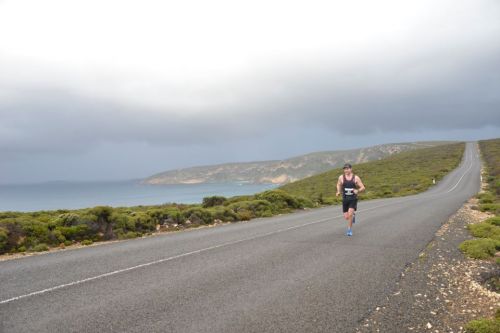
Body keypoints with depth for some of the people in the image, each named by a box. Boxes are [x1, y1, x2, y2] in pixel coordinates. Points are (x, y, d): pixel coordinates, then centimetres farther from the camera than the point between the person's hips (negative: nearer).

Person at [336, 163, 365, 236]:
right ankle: (353, 215, 40)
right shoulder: (341, 177, -1)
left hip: (353, 199, -2)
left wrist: (357, 191, -21)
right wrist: (338, 192, 1)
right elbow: (338, 185, 18)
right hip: (345, 199, 2)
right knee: (346, 217, 2)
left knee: (350, 214, -20)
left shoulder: (356, 178, -4)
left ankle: (349, 230, -3)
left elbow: (363, 187, -1)